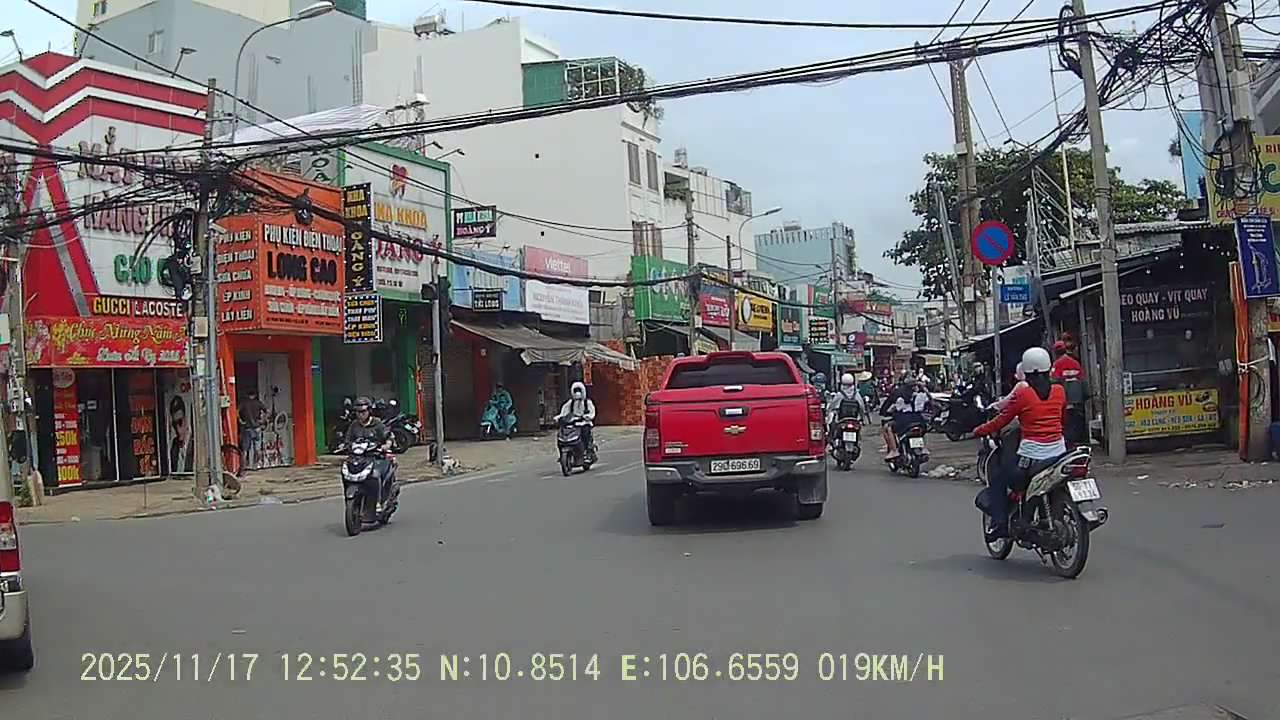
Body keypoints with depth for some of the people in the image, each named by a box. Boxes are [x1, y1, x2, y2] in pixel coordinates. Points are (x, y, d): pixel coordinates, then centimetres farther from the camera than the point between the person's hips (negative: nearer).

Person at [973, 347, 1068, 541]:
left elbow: (1001, 421, -2)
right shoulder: (1059, 391, 5)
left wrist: (979, 430, 13)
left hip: (1031, 456, -5)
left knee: (997, 482, 12)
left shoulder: (1022, 395, -9)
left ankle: (999, 523, 1)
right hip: (1058, 453, 5)